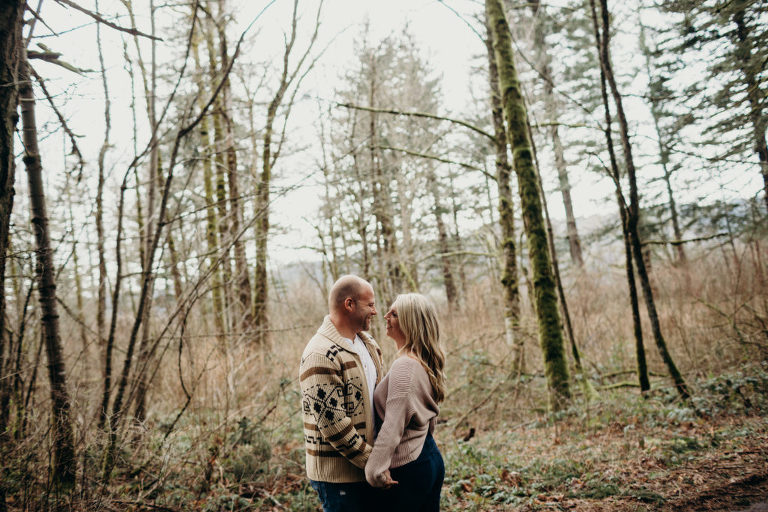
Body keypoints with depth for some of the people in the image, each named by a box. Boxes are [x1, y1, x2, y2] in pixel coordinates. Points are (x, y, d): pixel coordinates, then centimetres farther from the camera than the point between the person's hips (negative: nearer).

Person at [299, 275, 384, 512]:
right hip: (338, 472, -8)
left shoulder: (367, 343, 8)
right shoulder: (321, 355, -20)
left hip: (367, 465, 8)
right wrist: (372, 462, -16)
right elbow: (333, 424, -23)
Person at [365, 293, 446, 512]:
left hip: (407, 469, -9)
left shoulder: (405, 366, -21)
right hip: (432, 459, 9)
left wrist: (375, 471, -24)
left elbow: (392, 428, -25)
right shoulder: (426, 364, 7)